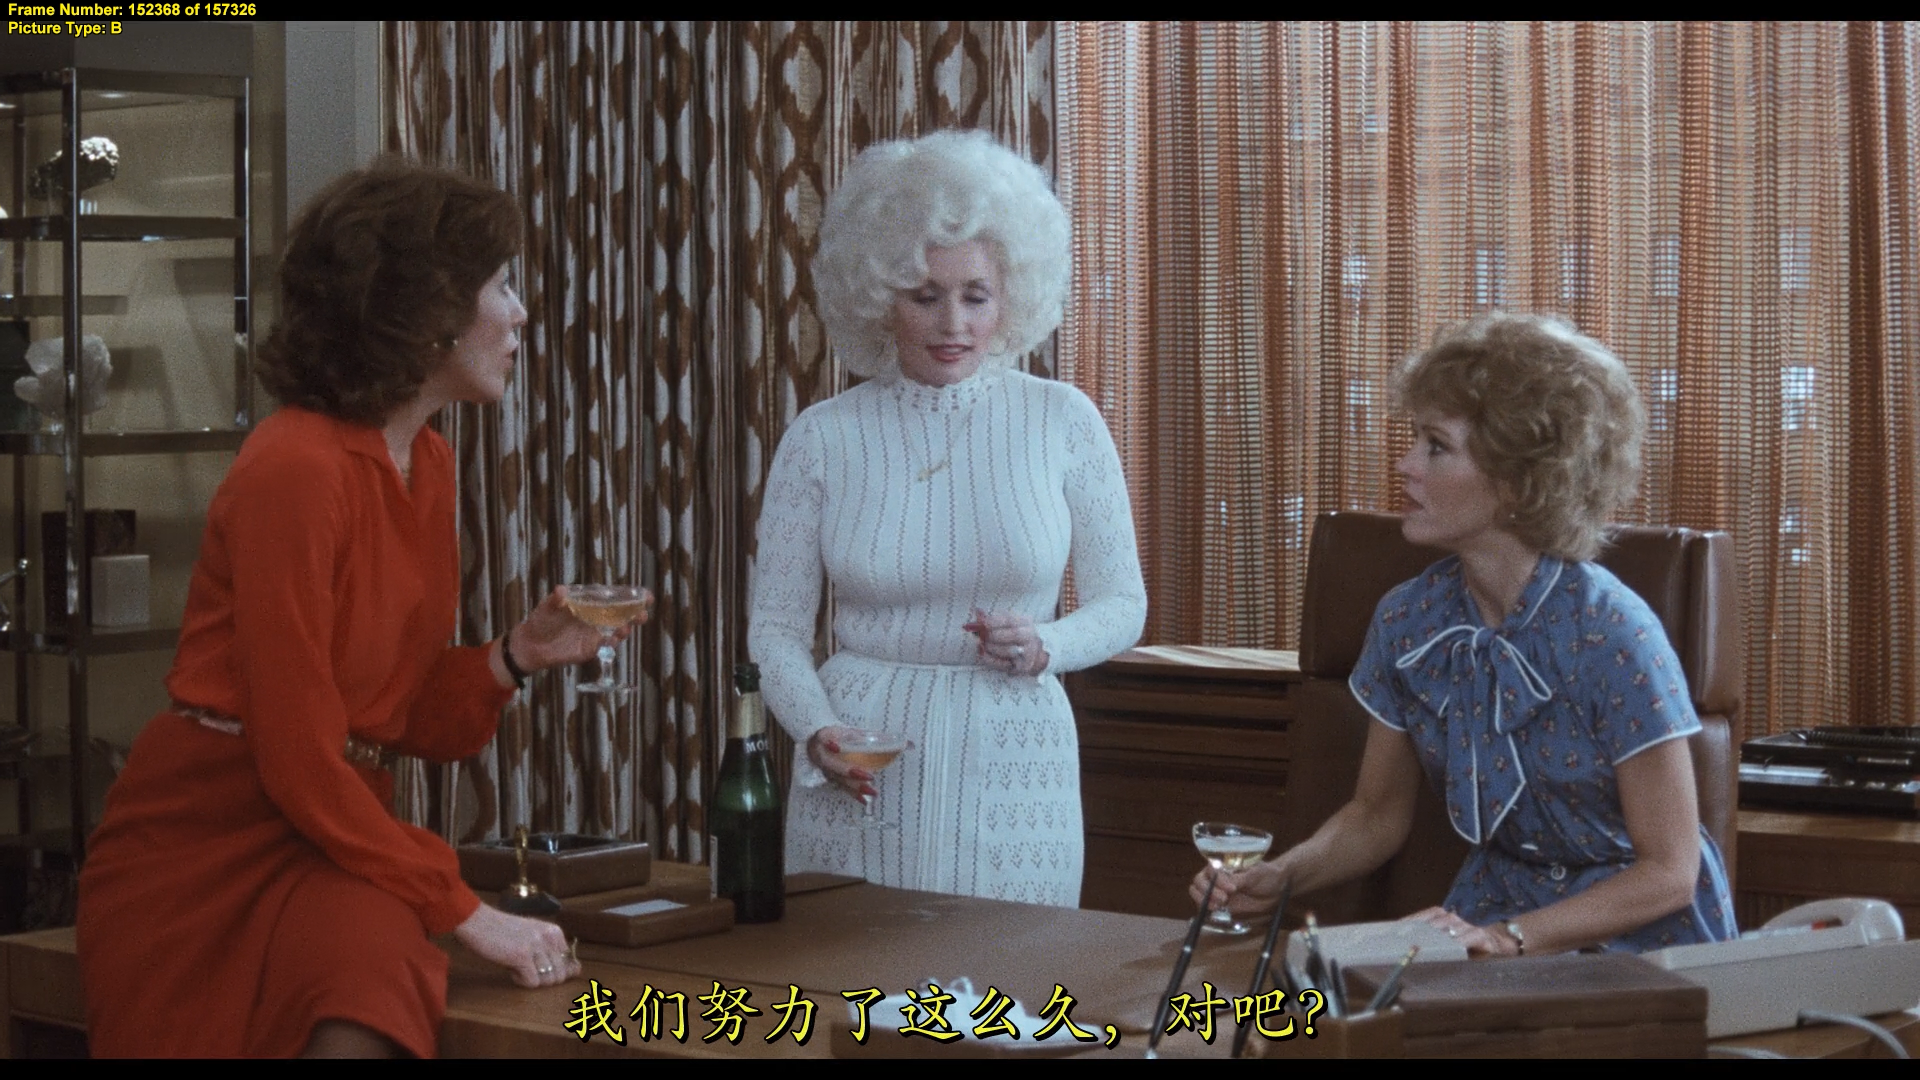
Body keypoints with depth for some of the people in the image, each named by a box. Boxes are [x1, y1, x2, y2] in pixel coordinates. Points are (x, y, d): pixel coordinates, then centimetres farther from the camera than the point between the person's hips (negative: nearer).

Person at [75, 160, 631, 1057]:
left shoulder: (426, 466, 10)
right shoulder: (296, 468, -15)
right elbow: (298, 757, -17)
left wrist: (520, 654, -3)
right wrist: (466, 912, -16)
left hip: (338, 832, 6)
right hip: (206, 846, -6)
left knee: (383, 972, -27)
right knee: (365, 1004, -30)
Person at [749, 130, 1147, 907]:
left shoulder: (1062, 422, 2)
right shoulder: (823, 438, 1)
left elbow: (1122, 604, 7)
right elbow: (775, 625, 4)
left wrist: (1044, 647, -12)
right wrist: (818, 732, -13)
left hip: (1011, 774, 0)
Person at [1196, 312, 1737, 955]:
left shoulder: (1609, 636, -17)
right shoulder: (1409, 622, 0)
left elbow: (1668, 871, -14)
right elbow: (1377, 816, 13)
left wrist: (1509, 939, -24)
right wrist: (1278, 876, -6)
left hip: (1638, 945, -6)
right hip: (1496, 910, 6)